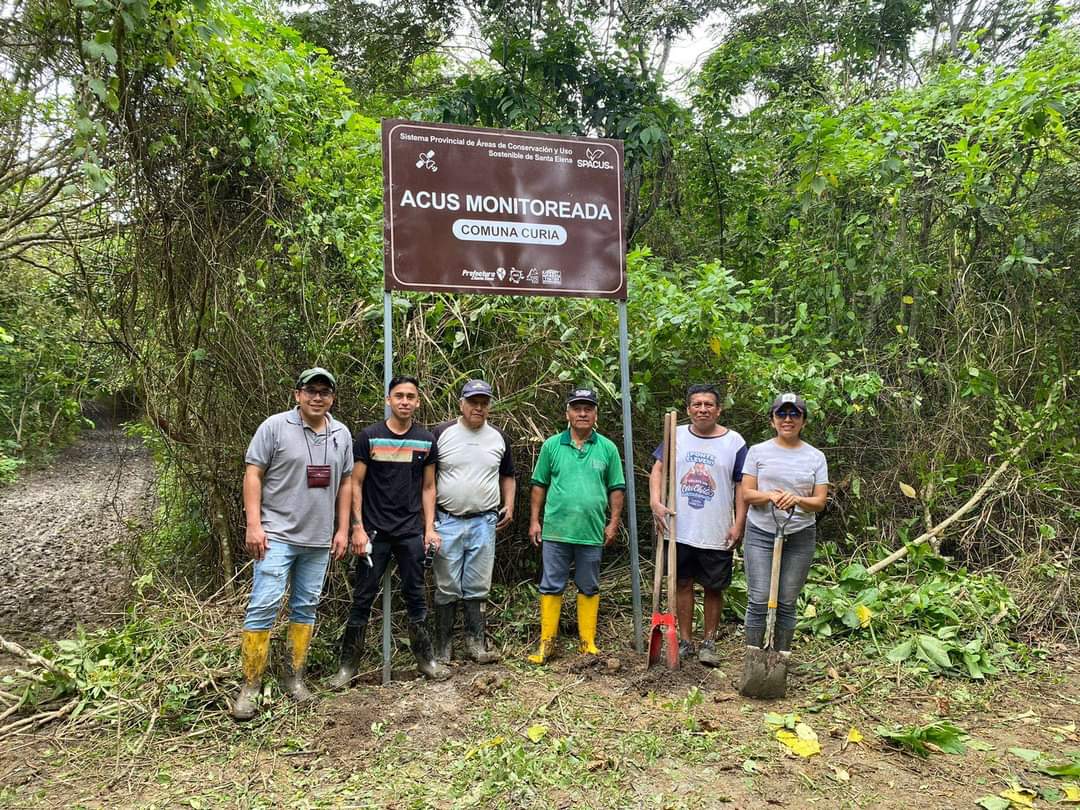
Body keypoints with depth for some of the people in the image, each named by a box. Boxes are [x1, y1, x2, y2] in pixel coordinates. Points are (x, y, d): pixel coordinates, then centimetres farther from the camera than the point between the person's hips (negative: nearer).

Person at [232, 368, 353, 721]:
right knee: (264, 605, -6)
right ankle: (250, 686, 6)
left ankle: (294, 677, 24)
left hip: (319, 540, 5)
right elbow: (253, 475, -7)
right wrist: (253, 525, -13)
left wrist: (342, 529, 9)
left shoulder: (342, 434, 7)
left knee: (306, 608, 12)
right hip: (277, 535, -4)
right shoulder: (274, 426, -6)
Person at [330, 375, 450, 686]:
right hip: (373, 531, -2)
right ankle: (348, 664, 17)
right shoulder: (369, 436, -3)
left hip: (412, 532, 2)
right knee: (363, 598, 4)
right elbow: (355, 484, -2)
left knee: (415, 596, 9)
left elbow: (428, 488, 9)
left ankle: (425, 658, 22)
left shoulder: (426, 441, 4)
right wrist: (358, 528, -8)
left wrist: (430, 528, 2)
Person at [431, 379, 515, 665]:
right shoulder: (441, 433, -1)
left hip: (485, 523, 2)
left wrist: (509, 505, 5)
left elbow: (507, 476, 19)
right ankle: (443, 647, 15)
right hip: (447, 521, -2)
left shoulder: (499, 438, 9)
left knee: (477, 588, 8)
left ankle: (475, 644, 18)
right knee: (447, 588, 4)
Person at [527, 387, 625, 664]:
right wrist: (534, 520, 2)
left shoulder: (607, 448, 2)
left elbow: (616, 488, 5)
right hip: (555, 530, 0)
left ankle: (588, 642, 23)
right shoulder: (552, 445, 1)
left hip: (592, 532, 1)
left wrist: (613, 523, 0)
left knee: (589, 588, 12)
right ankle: (547, 642, 17)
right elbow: (539, 485, 5)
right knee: (551, 587, 7)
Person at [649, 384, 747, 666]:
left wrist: (739, 524, -7)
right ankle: (685, 641, 24)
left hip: (717, 534, -1)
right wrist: (655, 502, -12)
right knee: (683, 584, 10)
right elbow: (657, 469, 3)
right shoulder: (676, 436, 2)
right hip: (680, 531, 2)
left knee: (714, 589, 9)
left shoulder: (734, 442, -3)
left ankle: (709, 642, 26)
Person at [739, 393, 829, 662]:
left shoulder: (816, 457, 6)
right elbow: (747, 493, 0)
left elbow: (820, 501, 1)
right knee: (759, 600, -5)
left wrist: (797, 500, -20)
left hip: (800, 537, 1)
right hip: (760, 534, -1)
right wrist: (770, 496, -20)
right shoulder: (758, 451, 3)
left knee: (787, 603, 7)